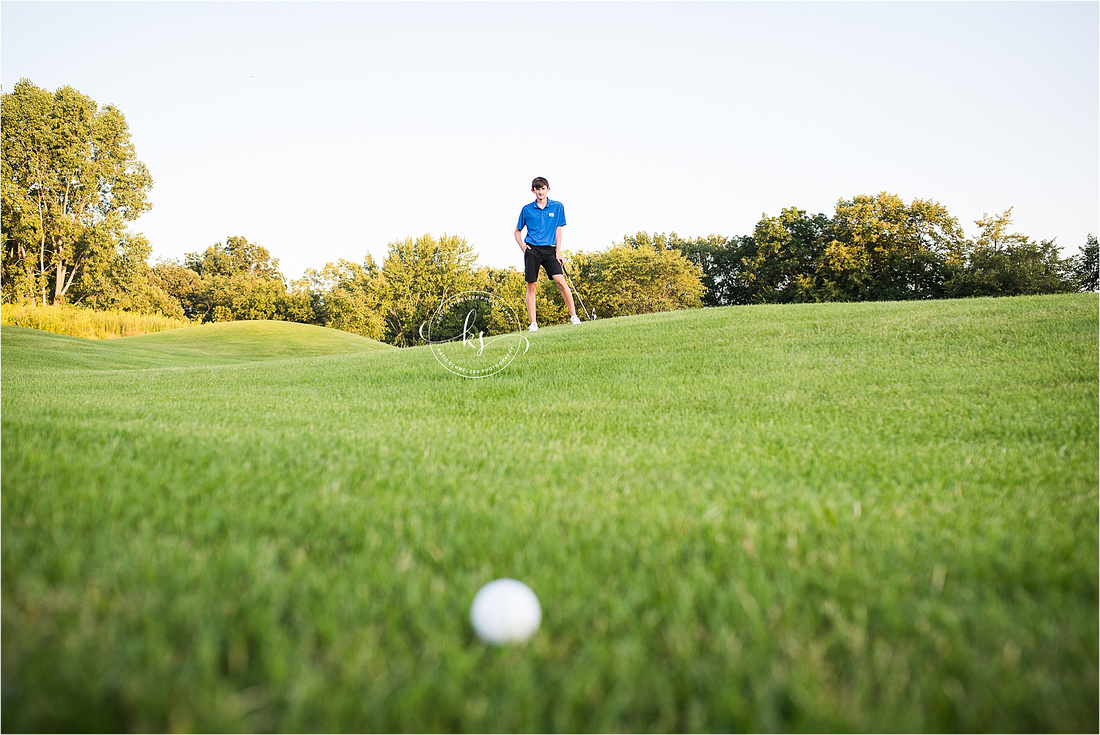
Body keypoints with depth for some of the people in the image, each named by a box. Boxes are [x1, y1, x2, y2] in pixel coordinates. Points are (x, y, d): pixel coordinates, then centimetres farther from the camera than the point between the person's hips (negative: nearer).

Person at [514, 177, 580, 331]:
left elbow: (558, 229, 9)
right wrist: (522, 246, 0)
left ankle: (573, 316, -8)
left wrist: (558, 250, -1)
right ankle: (533, 323, 2)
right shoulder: (527, 209, 7)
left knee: (560, 281, -15)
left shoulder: (557, 207, 8)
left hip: (549, 250, 0)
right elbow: (518, 231, 17)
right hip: (532, 250, 0)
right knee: (531, 286, -3)